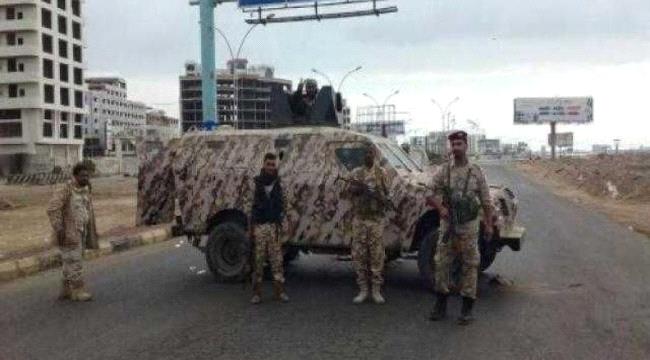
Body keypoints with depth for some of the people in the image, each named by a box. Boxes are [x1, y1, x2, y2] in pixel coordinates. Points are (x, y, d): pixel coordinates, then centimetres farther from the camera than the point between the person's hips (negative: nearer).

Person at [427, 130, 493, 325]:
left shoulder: (476, 171, 1)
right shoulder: (443, 171, 3)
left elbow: (485, 201, 3)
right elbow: (432, 194, 2)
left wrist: (489, 225, 0)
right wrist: (440, 207, -16)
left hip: (468, 225, -1)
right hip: (448, 224, 1)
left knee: (469, 265, 3)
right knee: (441, 263, 4)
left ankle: (467, 309, 12)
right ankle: (440, 306, 17)